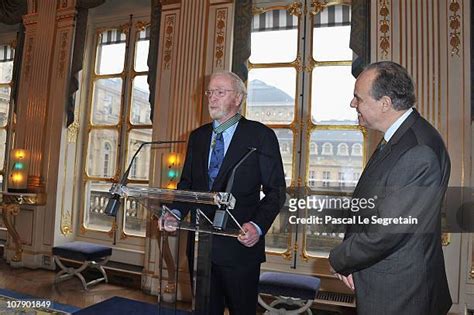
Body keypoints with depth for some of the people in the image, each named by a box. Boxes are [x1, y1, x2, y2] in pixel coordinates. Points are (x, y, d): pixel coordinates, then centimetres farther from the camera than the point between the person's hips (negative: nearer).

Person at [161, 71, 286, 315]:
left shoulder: (260, 135, -6)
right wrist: (176, 212, -5)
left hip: (240, 245, -4)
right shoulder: (197, 136, 10)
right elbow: (187, 182, 12)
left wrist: (258, 226, -21)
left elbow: (276, 190, -7)